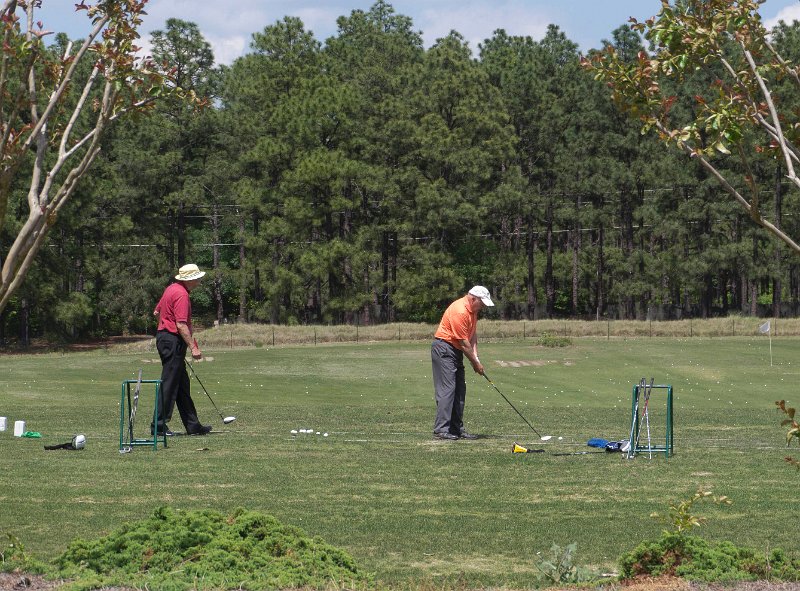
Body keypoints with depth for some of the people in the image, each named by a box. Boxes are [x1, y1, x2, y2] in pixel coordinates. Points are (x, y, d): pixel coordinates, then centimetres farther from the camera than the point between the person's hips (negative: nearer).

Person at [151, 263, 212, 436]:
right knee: (169, 384, -7)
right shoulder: (181, 294, -18)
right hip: (173, 341, -11)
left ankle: (192, 425, 15)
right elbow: (181, 325, -23)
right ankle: (159, 425, -6)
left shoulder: (172, 288, 14)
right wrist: (193, 347, -22)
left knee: (182, 385, 12)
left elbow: (157, 312, 24)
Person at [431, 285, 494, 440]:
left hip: (456, 351, 10)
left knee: (459, 391, 9)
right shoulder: (459, 311, -24)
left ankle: (457, 428, 12)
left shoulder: (472, 310, 8)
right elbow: (464, 343, -20)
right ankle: (441, 429, -16)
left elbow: (473, 334, 12)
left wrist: (475, 356, -2)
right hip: (444, 349, -10)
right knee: (447, 389, -14)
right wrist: (475, 363, -11)